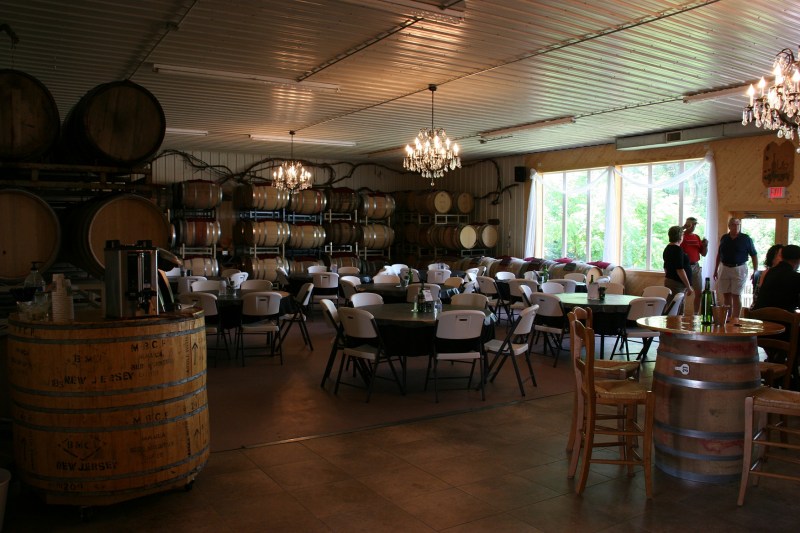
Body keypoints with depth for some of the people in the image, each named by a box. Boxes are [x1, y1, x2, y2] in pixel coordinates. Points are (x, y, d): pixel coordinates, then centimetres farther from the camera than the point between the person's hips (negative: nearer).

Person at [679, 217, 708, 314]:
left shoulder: (697, 237, 13)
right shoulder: (682, 235, -3)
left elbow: (703, 254, 15)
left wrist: (705, 245, -1)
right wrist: (683, 228, -24)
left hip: (696, 267, 6)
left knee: (699, 292, 8)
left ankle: (696, 314, 19)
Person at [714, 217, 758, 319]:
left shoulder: (746, 238, -4)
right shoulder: (724, 238, 6)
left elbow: (754, 255, -1)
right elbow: (719, 255, 16)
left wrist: (755, 272, -7)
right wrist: (716, 270, 15)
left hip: (739, 269, -3)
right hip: (724, 268, 4)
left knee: (736, 296, -4)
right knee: (726, 295, 7)